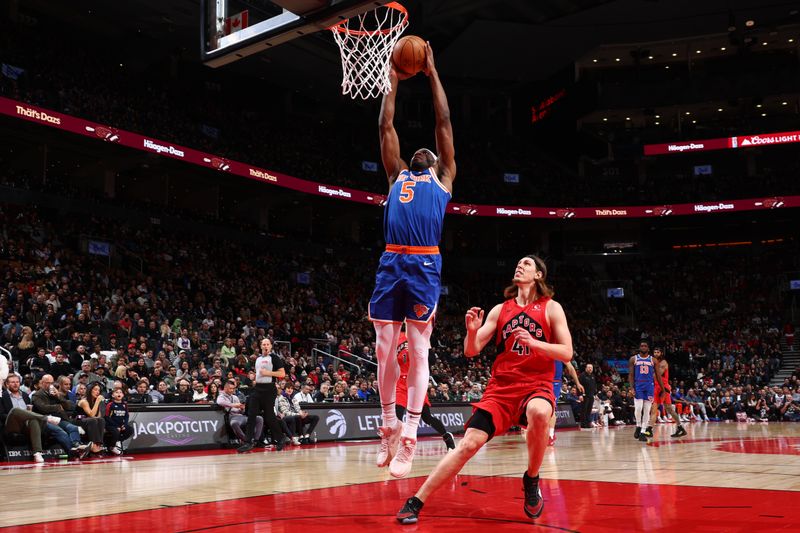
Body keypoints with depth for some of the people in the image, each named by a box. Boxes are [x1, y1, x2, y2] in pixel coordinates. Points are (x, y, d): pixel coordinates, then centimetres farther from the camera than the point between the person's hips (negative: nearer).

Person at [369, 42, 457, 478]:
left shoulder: (443, 179, 19)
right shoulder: (397, 175, 26)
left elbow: (444, 123, 19)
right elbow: (385, 126, 27)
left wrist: (432, 73, 23)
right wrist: (393, 81, 32)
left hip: (425, 266, -3)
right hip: (391, 264, 3)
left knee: (418, 351, -4)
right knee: (384, 350, 4)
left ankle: (409, 437, -4)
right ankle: (389, 426, 19)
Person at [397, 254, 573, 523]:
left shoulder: (551, 308, 4)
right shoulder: (500, 310, 12)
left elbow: (566, 353, -3)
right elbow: (471, 351, 9)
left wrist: (532, 342, -18)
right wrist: (472, 331, -14)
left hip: (536, 386, -2)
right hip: (501, 387, 2)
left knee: (538, 413, -38)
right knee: (468, 443, -12)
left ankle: (531, 480, -12)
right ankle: (415, 503, -5)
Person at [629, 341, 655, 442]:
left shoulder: (653, 360, 7)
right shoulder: (633, 359, 5)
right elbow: (631, 375, 1)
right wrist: (632, 387, -10)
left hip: (649, 386, 1)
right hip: (638, 385, -1)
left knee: (647, 410, -1)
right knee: (638, 408, -13)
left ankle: (643, 432, 5)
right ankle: (638, 427, 11)